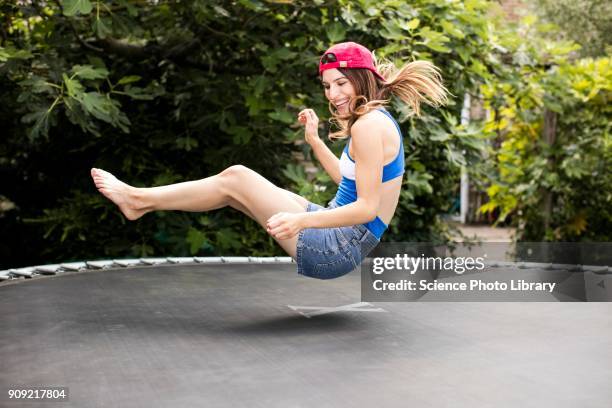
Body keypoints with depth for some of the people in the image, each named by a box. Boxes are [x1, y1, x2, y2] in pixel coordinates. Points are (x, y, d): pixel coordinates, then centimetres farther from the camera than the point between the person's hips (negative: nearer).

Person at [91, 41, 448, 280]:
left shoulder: (369, 125, -18)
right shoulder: (377, 120, 12)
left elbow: (367, 207, -24)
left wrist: (301, 219, -34)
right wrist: (314, 139, 19)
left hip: (338, 249, -9)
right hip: (343, 239, 9)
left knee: (234, 179, -5)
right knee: (236, 178, 9)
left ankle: (139, 199, 10)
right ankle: (142, 201, 16)